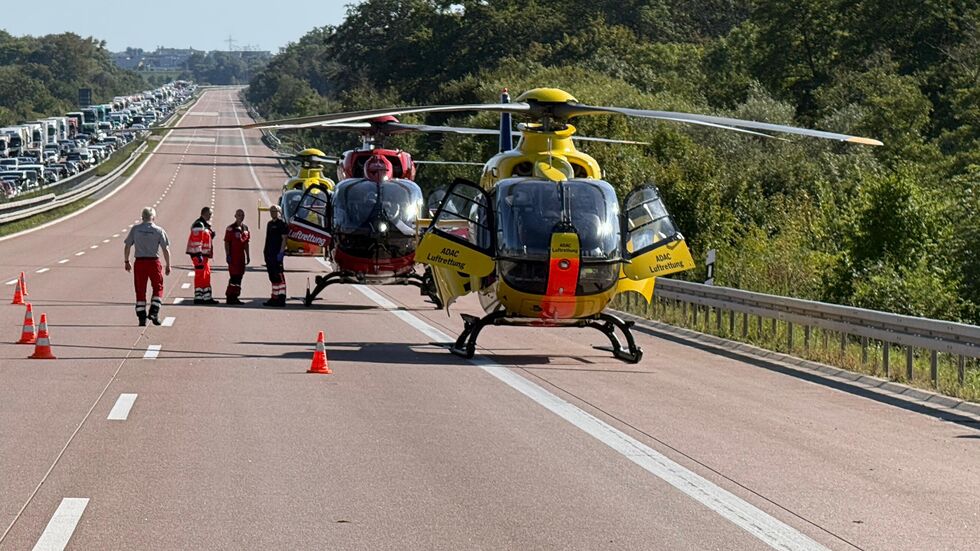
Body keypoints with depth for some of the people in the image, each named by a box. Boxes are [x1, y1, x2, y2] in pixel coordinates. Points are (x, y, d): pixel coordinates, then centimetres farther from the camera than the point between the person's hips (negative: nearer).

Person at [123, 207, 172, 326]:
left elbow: (127, 247, 2)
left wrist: (126, 261, 14)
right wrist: (168, 266, 5)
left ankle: (141, 317, 8)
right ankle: (154, 312, 0)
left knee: (140, 290, 8)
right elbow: (166, 250, -3)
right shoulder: (159, 231, -2)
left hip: (139, 262, 1)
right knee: (158, 288, 14)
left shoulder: (135, 229, 2)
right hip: (154, 262, -1)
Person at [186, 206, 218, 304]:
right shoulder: (199, 225, -14)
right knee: (200, 276, -8)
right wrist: (198, 254, -25)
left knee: (206, 276, 13)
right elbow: (196, 240, -21)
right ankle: (198, 297, -6)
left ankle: (207, 297, 17)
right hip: (199, 255, -11)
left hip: (204, 255, 11)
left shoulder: (205, 225, 19)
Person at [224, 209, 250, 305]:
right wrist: (228, 256, -14)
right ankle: (230, 297, -4)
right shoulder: (230, 229, -7)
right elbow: (226, 243, -9)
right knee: (234, 276, -8)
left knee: (239, 276, 9)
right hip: (233, 257, -7)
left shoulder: (245, 229, 13)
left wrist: (247, 256, 16)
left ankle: (235, 297, 16)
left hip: (241, 256, 7)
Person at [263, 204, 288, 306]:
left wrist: (281, 253, -19)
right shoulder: (270, 224, 19)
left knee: (279, 277, -11)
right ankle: (274, 298, 14)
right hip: (269, 254, 9)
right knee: (273, 277, 11)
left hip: (277, 255, -9)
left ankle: (281, 299, -12)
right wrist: (265, 251, 18)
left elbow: (284, 239, -12)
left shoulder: (282, 223, -7)